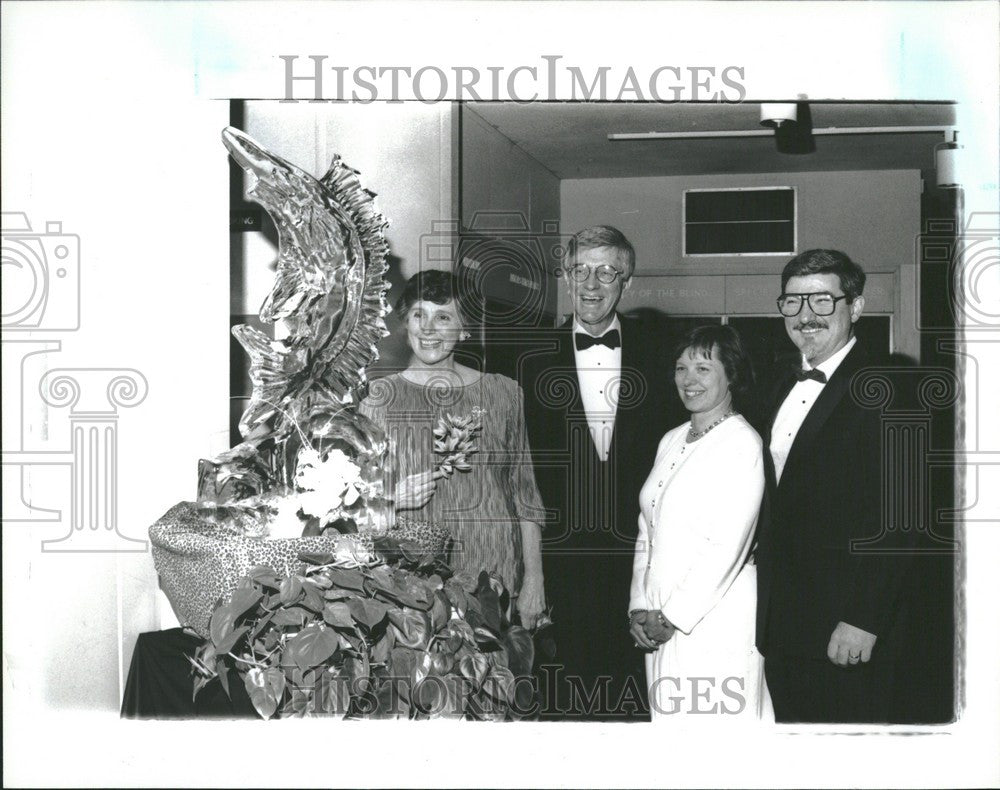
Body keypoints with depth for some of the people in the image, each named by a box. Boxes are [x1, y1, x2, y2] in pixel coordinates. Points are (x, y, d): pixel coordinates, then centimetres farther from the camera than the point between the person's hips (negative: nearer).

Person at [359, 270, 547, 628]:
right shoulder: (380, 397, 4)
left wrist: (534, 581, 5)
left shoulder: (503, 393, 8)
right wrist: (395, 496, -13)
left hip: (493, 572, 1)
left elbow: (525, 493, 10)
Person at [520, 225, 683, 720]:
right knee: (563, 696, 3)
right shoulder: (536, 358, 4)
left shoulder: (655, 349, 5)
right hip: (564, 553, 0)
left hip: (636, 548, 0)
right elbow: (525, 456, 5)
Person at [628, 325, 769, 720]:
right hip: (660, 627, 7)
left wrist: (673, 616, -12)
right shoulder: (671, 441, 15)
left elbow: (727, 547, -15)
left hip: (714, 624, -7)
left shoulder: (743, 444, -9)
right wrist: (640, 608, 4)